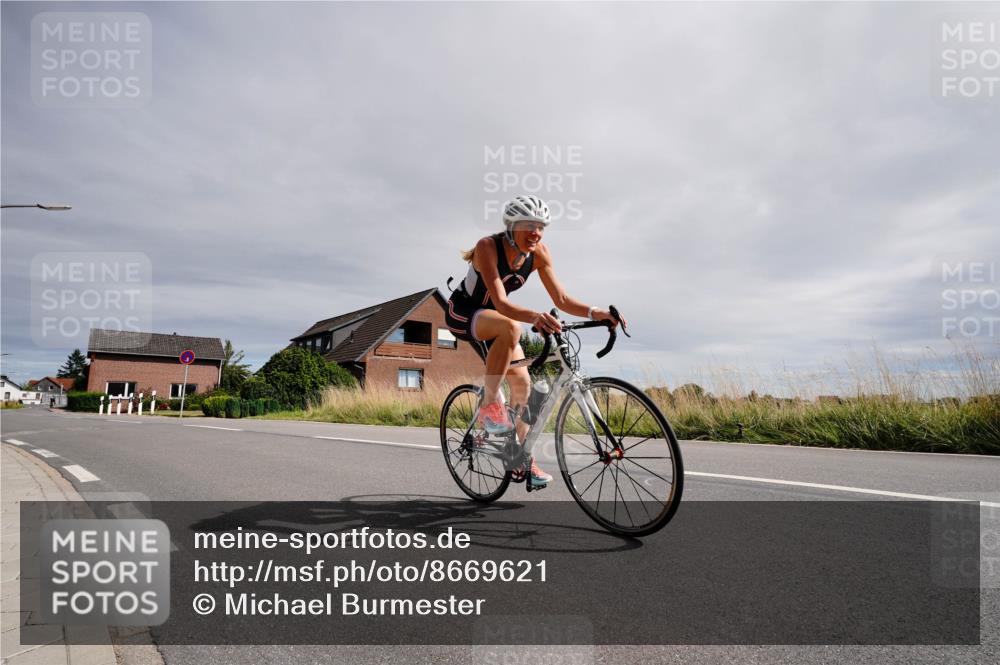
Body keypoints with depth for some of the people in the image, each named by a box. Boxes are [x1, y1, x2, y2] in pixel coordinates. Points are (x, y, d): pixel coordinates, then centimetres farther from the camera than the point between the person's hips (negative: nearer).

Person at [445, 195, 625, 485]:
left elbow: (561, 299, -14)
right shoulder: (488, 247, -30)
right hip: (462, 311, -6)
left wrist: (596, 313, -31)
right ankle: (489, 405, -25)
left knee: (522, 382, -3)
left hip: (491, 316, 6)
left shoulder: (539, 252, -13)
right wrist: (534, 317, -59)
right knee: (510, 327, -38)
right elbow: (501, 302, -40)